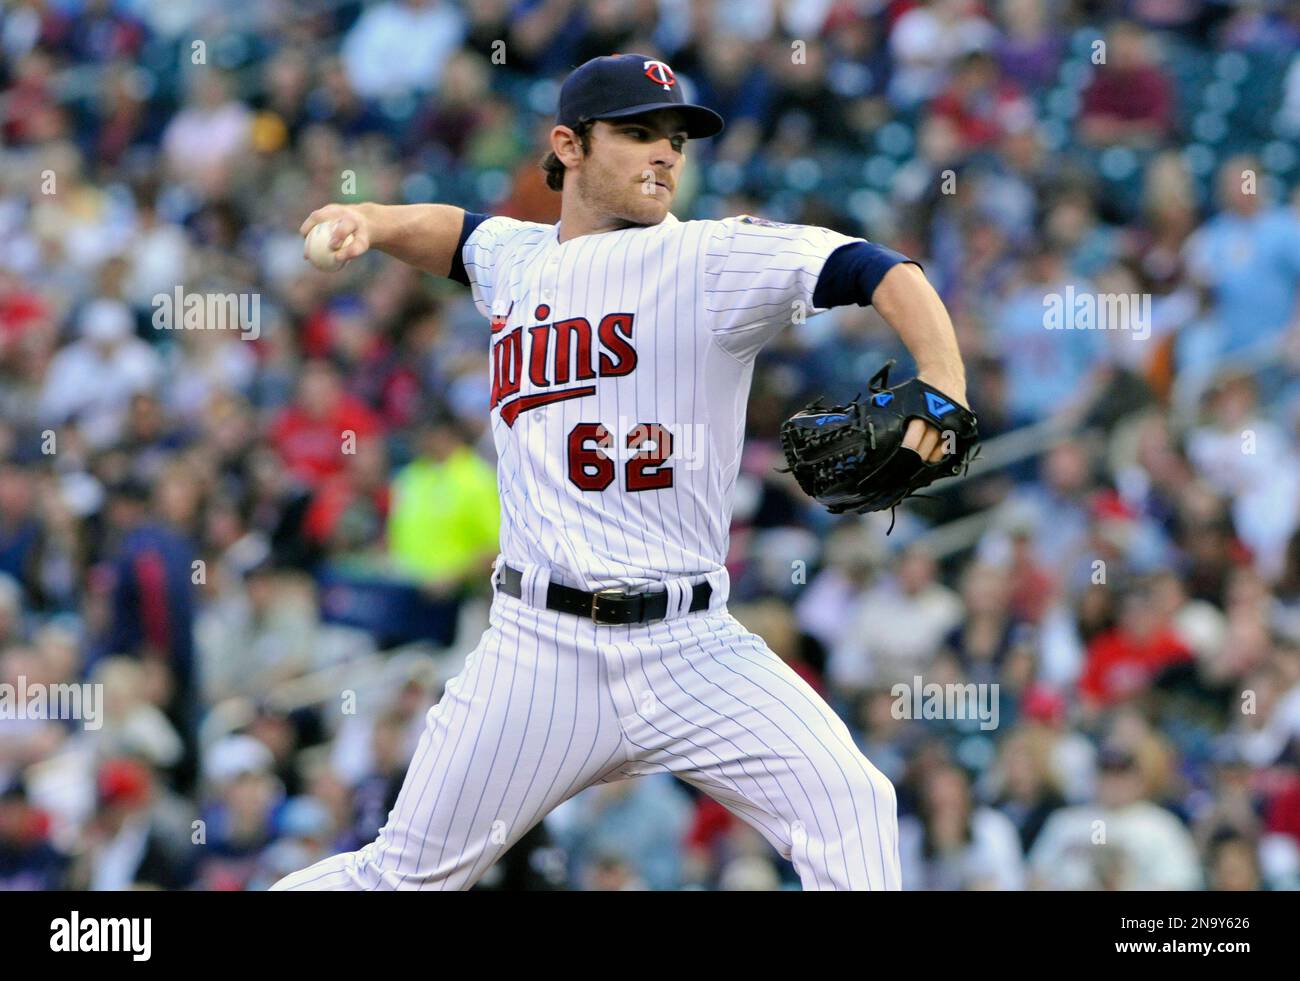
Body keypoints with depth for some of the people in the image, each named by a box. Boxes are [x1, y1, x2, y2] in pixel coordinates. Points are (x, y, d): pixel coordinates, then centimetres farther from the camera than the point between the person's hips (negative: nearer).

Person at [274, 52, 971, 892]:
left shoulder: (713, 257, -2)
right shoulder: (516, 261, 12)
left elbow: (880, 272, -14)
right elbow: (444, 230, 35)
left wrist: (941, 381, -31)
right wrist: (367, 221, 15)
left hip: (692, 650, -2)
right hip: (540, 653, 2)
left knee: (849, 804, -21)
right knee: (409, 876, 2)